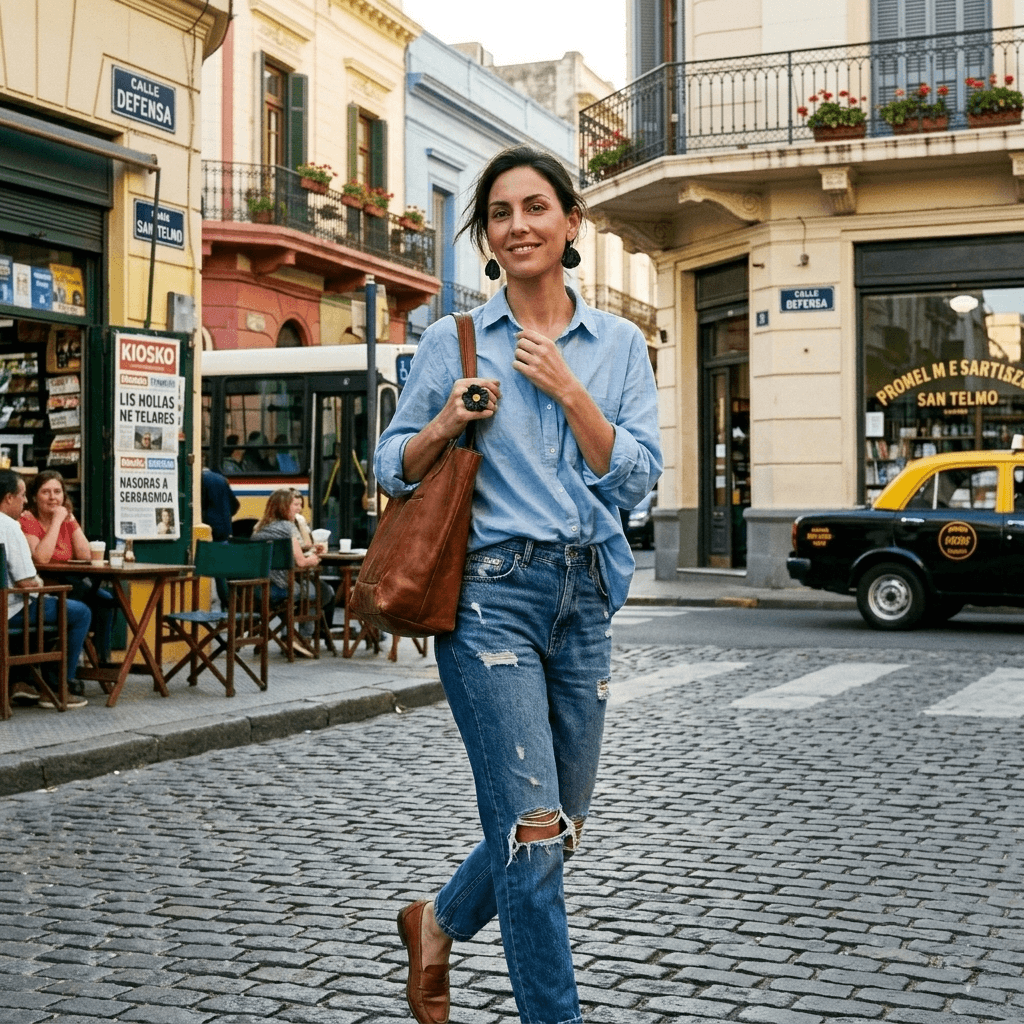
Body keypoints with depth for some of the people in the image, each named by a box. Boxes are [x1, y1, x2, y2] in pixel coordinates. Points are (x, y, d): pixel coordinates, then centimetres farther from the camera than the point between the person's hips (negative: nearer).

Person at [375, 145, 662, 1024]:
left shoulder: (619, 344, 9)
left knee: (562, 825, 13)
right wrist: (446, 425, -10)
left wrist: (569, 390, -9)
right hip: (490, 592, -4)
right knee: (534, 826, -11)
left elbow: (637, 480, 0)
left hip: (583, 595, 4)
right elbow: (392, 467, 9)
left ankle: (439, 922, 39)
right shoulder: (453, 342, 4)